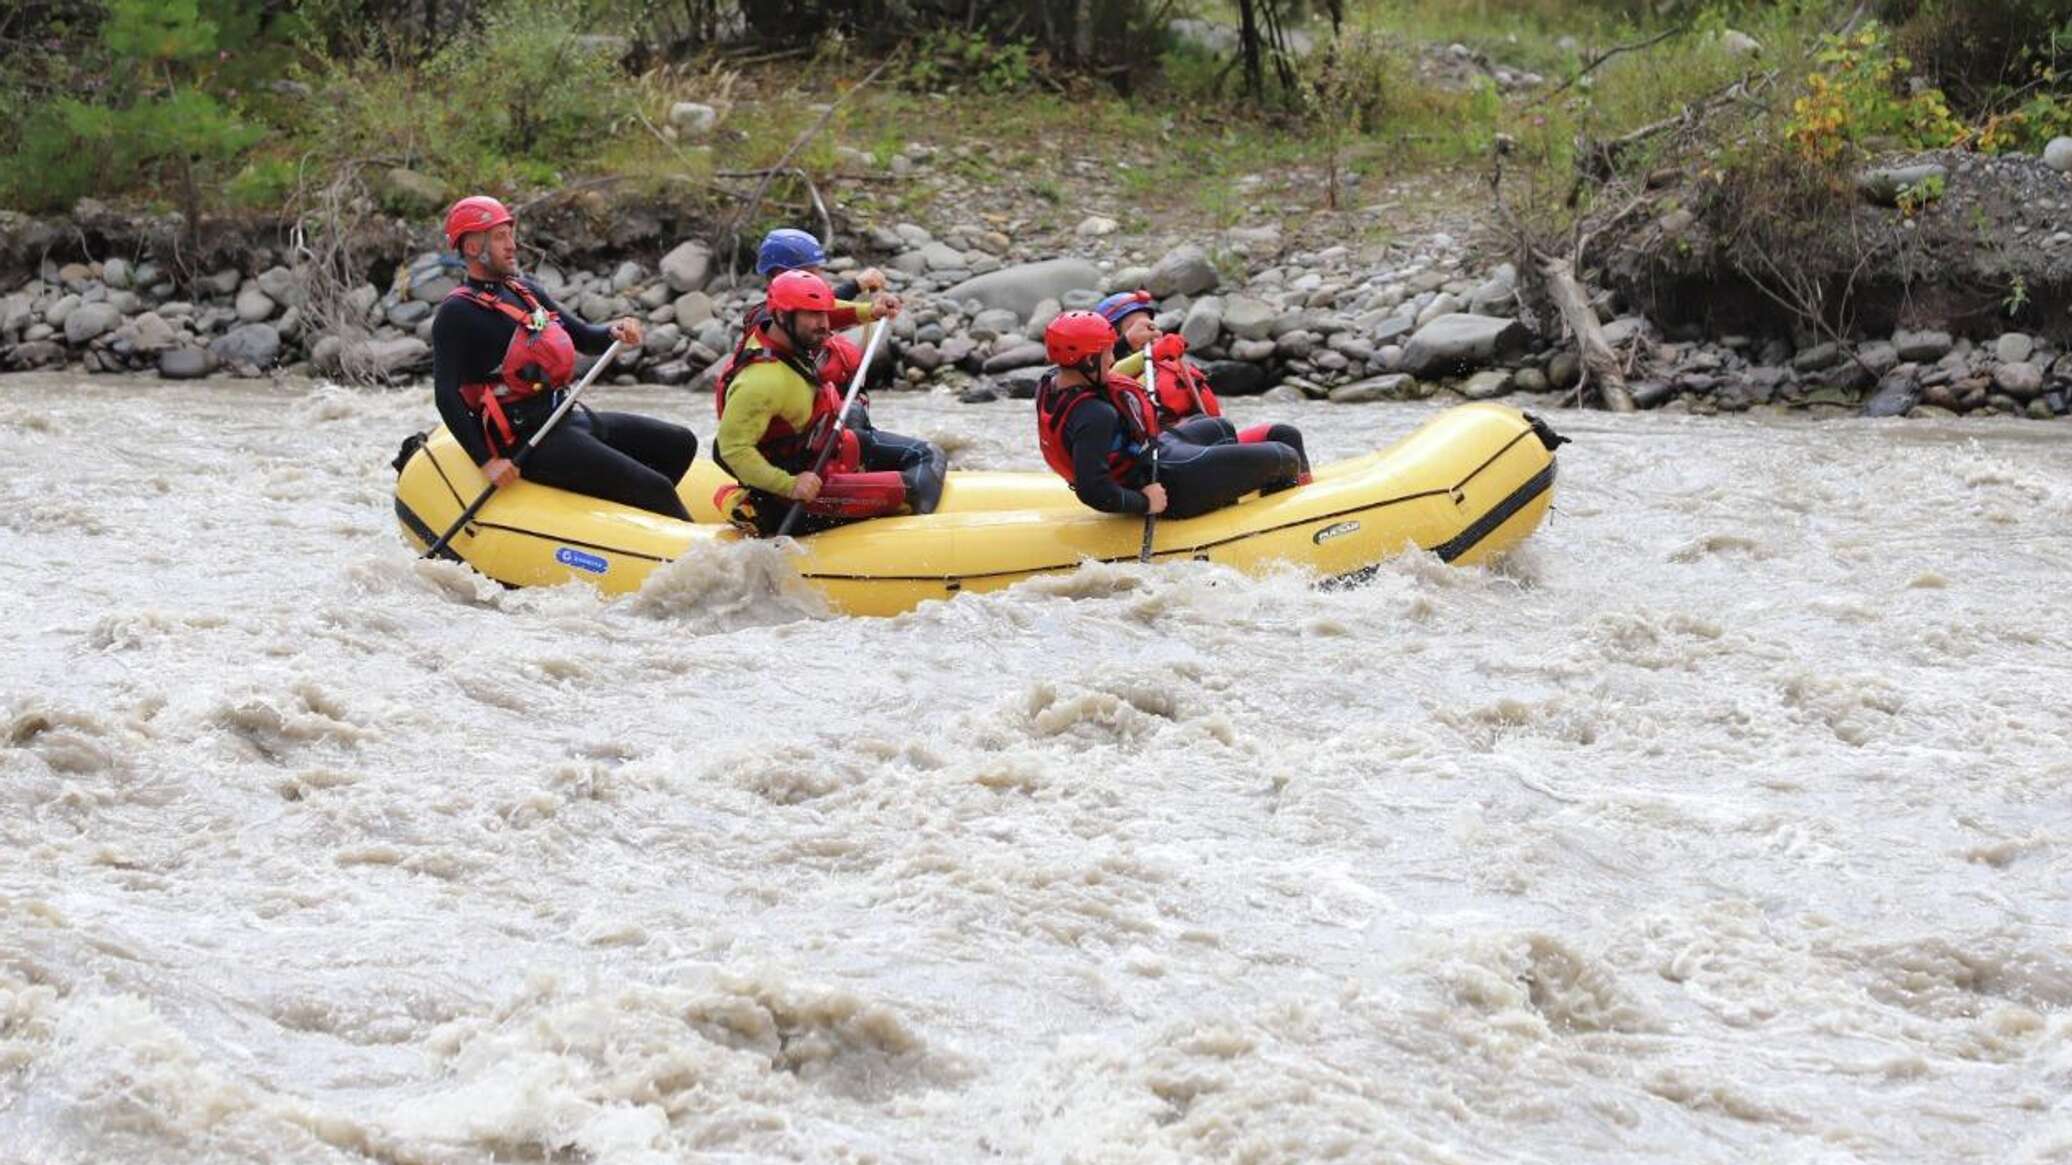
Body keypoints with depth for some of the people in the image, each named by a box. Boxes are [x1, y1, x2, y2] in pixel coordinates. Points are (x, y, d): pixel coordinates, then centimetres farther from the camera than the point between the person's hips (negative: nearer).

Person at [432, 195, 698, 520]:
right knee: (655, 490, -18)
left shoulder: (526, 291, 16)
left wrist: (614, 333, -3)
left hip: (568, 418, 10)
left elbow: (585, 340, 21)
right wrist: (486, 462, -25)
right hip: (530, 439, -10)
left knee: (681, 444, 13)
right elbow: (446, 396, -16)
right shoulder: (457, 315, -9)